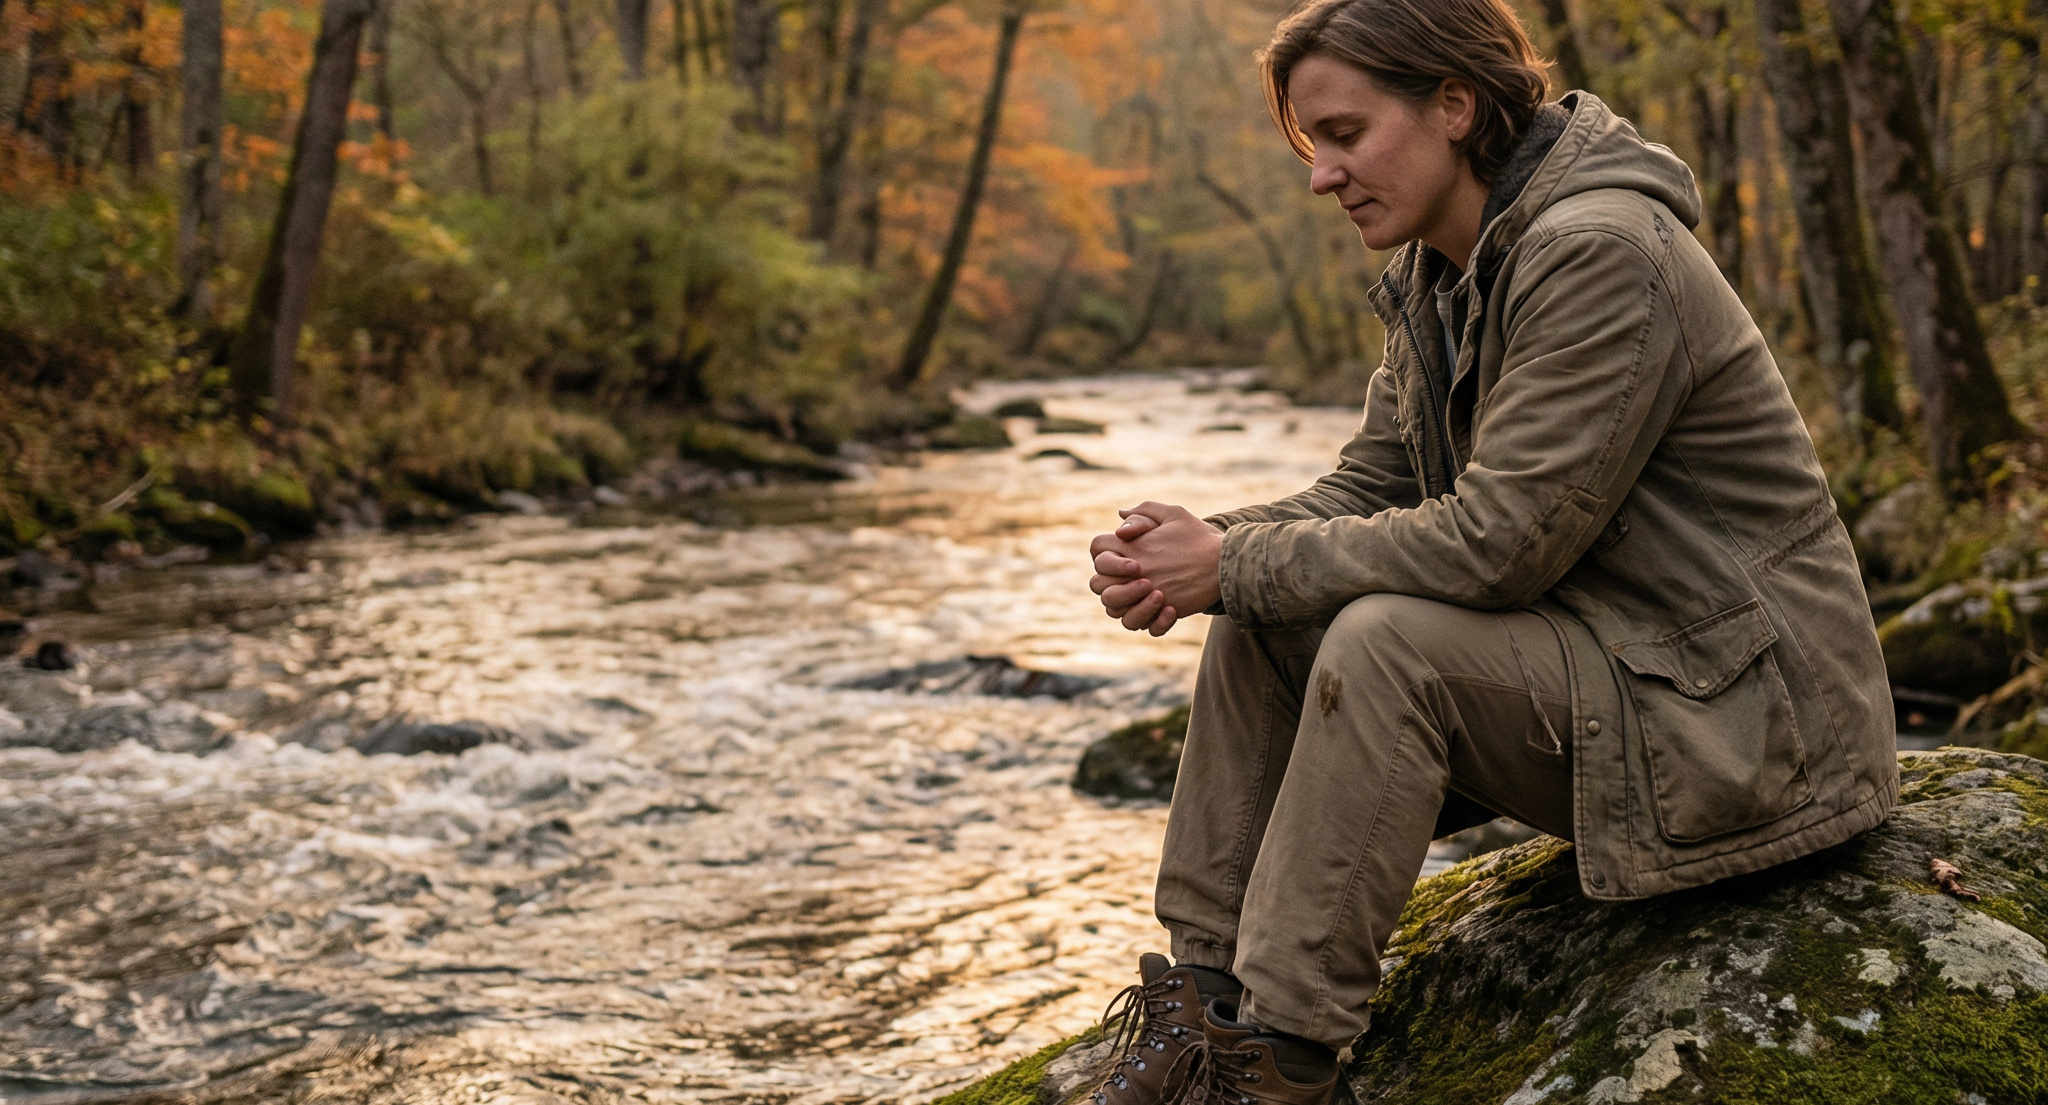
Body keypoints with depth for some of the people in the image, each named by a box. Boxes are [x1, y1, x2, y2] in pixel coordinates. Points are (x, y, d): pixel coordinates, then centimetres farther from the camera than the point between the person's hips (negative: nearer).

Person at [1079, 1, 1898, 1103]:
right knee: (1261, 620, -3)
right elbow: (1370, 486, 10)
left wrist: (1236, 565, -19)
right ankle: (1202, 993, 0)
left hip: (1735, 713, -9)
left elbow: (1497, 541, -26)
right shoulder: (1440, 276, 8)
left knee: (1385, 641, -28)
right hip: (1597, 657, 9)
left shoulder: (1598, 255, -22)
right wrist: (1211, 542, -10)